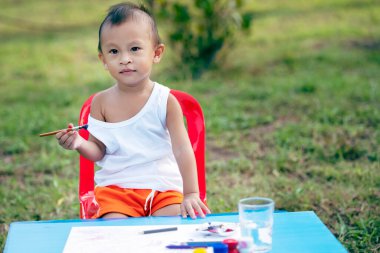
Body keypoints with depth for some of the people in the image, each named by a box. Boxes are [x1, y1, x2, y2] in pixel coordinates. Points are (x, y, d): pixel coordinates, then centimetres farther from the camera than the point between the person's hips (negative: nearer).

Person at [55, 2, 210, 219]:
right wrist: (80, 144, -16)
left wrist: (191, 193, -16)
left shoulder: (165, 101, -5)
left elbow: (182, 150, -8)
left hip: (164, 187, 0)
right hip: (116, 187, 1)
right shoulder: (101, 102, 1)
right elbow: (98, 150, 7)